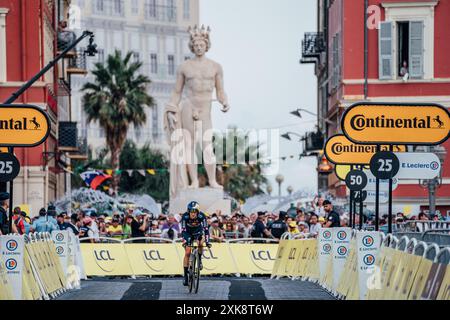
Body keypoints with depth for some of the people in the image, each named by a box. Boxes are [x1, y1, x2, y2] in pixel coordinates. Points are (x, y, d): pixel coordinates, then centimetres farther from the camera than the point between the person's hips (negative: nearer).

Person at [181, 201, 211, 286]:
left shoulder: (201, 216, -30)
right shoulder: (185, 216, -31)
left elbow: (206, 229, -30)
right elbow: (183, 230, -31)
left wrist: (207, 241, -41)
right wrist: (185, 240, -45)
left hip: (198, 232, 1)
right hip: (188, 233, -1)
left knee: (200, 244, -29)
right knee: (187, 253, -10)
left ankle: (199, 260, -1)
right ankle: (185, 275, -5)